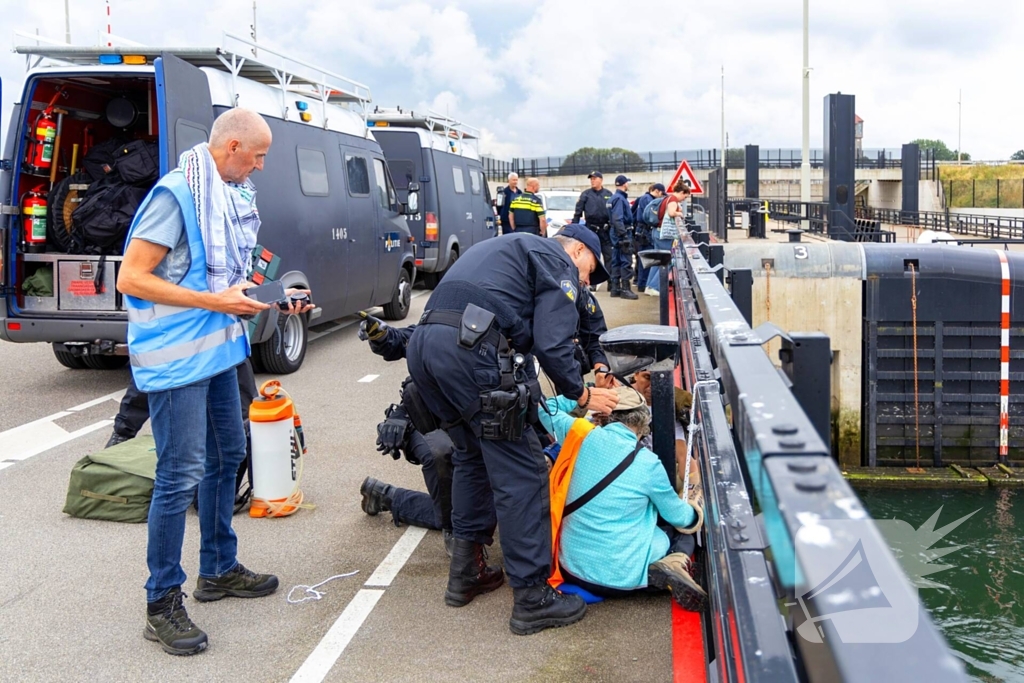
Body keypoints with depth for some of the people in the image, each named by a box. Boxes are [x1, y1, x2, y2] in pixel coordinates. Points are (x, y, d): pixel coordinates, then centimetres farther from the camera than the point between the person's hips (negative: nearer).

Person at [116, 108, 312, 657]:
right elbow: (131, 278, -20)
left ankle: (218, 570, 36)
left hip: (218, 348, 9)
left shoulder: (232, 194, 7)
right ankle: (162, 606, 8)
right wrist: (216, 301, -22)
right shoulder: (176, 193, -18)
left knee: (227, 456, 19)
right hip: (175, 358, -9)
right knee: (180, 477, -5)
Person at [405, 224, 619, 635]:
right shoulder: (559, 264, 9)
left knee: (472, 455, 25)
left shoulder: (507, 249, 35)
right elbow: (552, 343, -4)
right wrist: (583, 396, 10)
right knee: (521, 471, -2)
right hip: (471, 349, -9)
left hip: (423, 343, 9)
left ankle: (465, 573, 31)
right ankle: (532, 599, 3)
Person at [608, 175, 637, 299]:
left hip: (617, 234, 10)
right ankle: (625, 289, -7)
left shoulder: (617, 197, 16)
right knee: (626, 261, -8)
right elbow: (617, 219, -23)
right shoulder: (619, 198, -15)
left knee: (617, 261, 11)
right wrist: (624, 235, -24)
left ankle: (615, 288, 15)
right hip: (622, 233, -10)